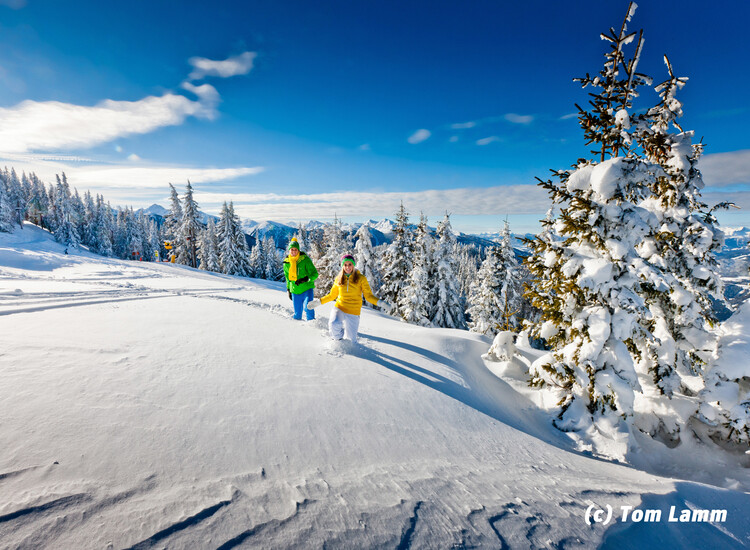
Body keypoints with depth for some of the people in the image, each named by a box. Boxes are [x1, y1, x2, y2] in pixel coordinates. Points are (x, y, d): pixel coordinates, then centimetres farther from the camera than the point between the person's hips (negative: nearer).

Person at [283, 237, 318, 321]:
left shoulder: (305, 259, -9)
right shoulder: (286, 262, 5)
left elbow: (315, 274, -10)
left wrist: (305, 279, -25)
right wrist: (288, 289, 20)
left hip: (307, 289, -3)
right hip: (295, 291, 4)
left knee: (308, 308, -23)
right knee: (297, 314, 7)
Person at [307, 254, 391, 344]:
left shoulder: (361, 278, -5)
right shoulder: (339, 279, 3)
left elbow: (368, 296, -4)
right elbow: (332, 295, 15)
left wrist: (380, 303, -20)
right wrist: (319, 302, 7)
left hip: (353, 312, -1)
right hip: (339, 307, 1)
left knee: (351, 339, 1)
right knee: (334, 324, -30)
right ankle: (338, 338, 5)